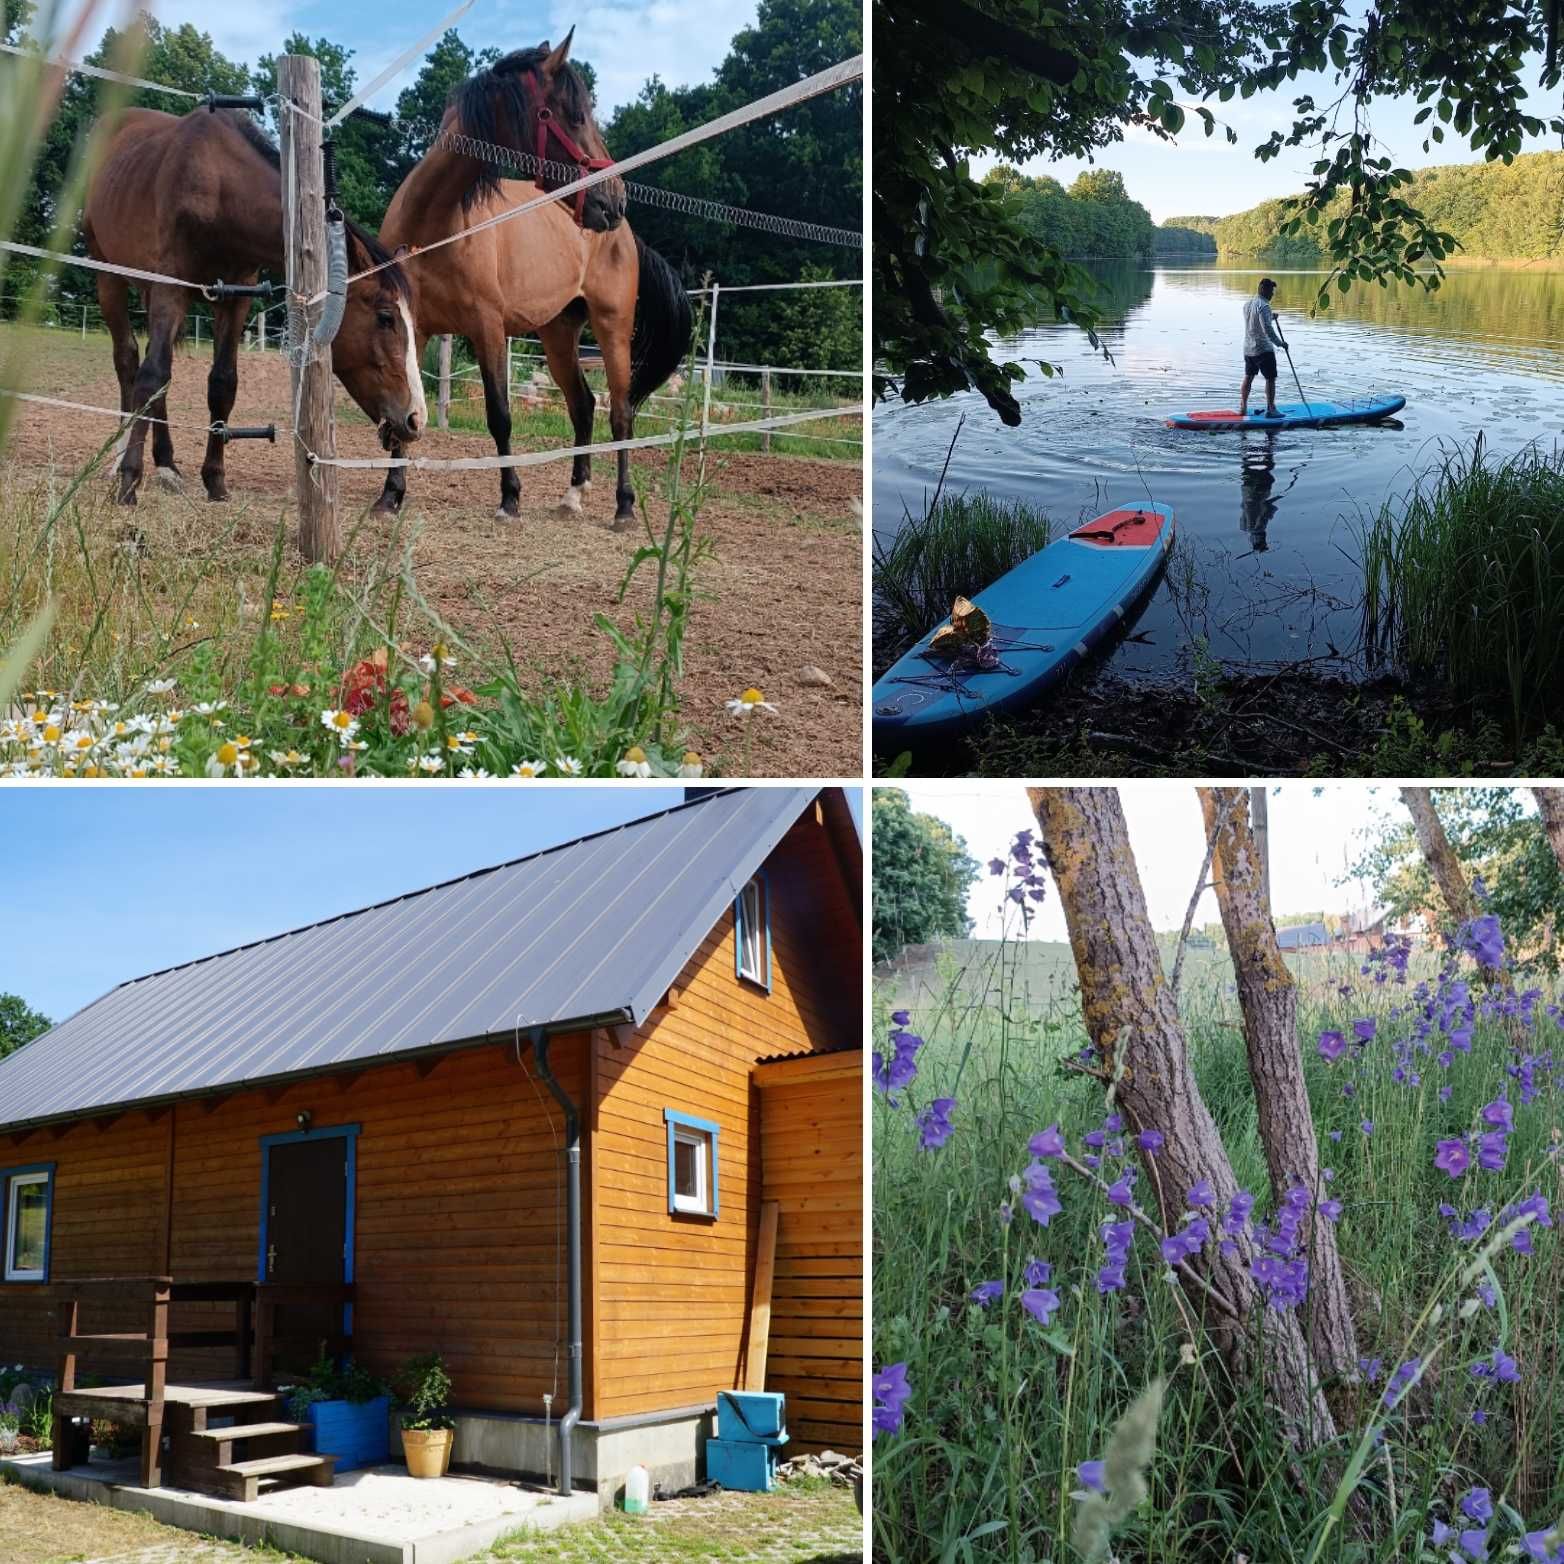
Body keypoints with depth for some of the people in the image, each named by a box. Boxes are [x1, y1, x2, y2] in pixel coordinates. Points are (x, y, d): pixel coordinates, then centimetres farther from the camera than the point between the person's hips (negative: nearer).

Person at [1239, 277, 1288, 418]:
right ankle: (1270, 410, 0)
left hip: (1248, 349, 8)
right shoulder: (1263, 306, -18)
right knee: (1270, 379, -1)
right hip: (1263, 349, -8)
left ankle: (1243, 408, 19)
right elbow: (1268, 329, -25)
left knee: (1248, 377, 15)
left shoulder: (1247, 304, 8)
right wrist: (1280, 343, -16)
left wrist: (1271, 318, 16)